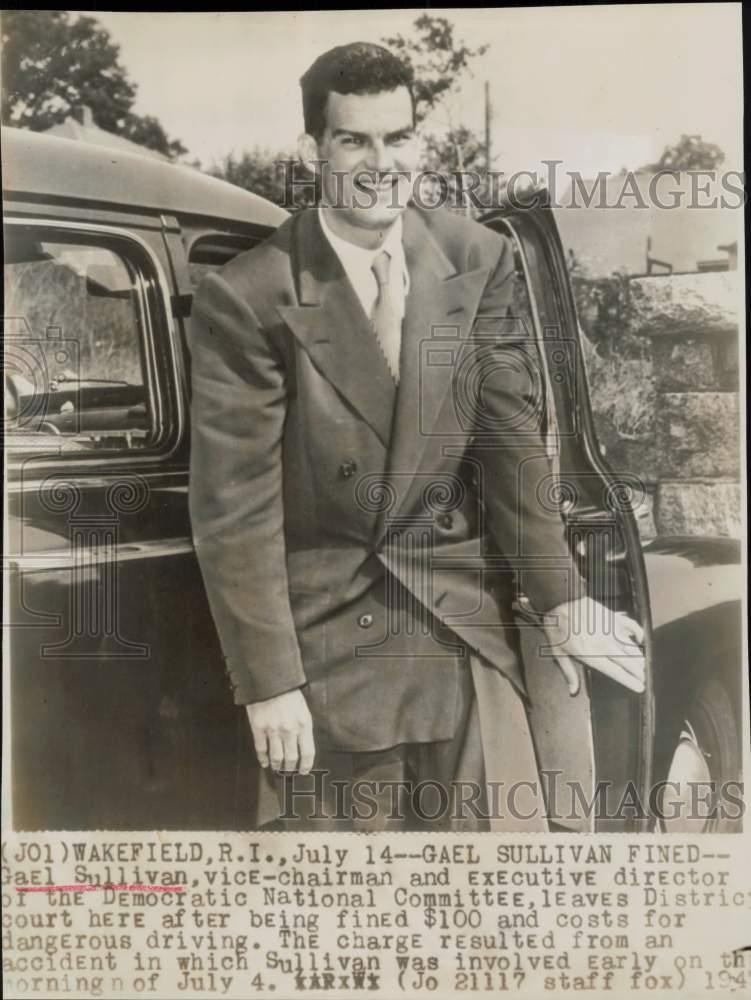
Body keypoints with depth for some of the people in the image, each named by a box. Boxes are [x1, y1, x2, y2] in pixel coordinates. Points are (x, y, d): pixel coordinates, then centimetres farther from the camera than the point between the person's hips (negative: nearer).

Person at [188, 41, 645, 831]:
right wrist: (268, 683, -13)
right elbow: (234, 507, -13)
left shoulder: (478, 260, -2)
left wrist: (562, 605, -3)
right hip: (325, 638, -3)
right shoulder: (246, 299, -14)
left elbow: (512, 442, -1)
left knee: (500, 823, 12)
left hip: (465, 627, 3)